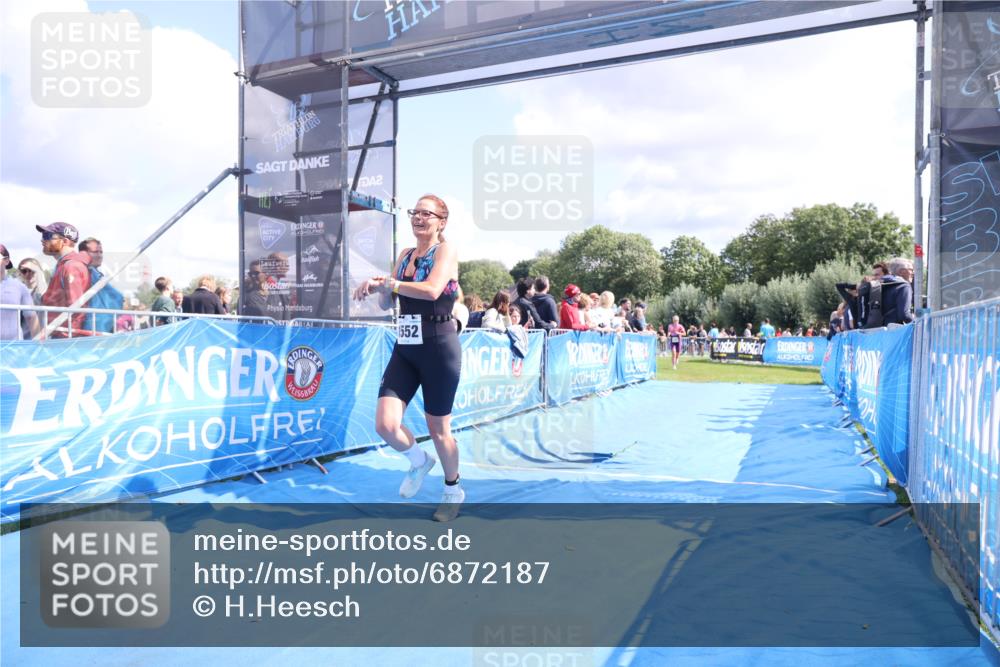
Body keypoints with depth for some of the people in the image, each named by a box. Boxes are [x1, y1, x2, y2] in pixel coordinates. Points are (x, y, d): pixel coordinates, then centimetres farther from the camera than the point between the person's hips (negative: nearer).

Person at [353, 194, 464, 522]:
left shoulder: (446, 250, -7)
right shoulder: (405, 255, 13)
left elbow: (432, 290, -26)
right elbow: (387, 304, 16)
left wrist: (387, 282, -19)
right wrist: (380, 288, -6)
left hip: (439, 348, -6)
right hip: (405, 349, 6)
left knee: (438, 428, 6)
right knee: (385, 424, -7)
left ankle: (453, 491, 31)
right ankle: (419, 462, 26)